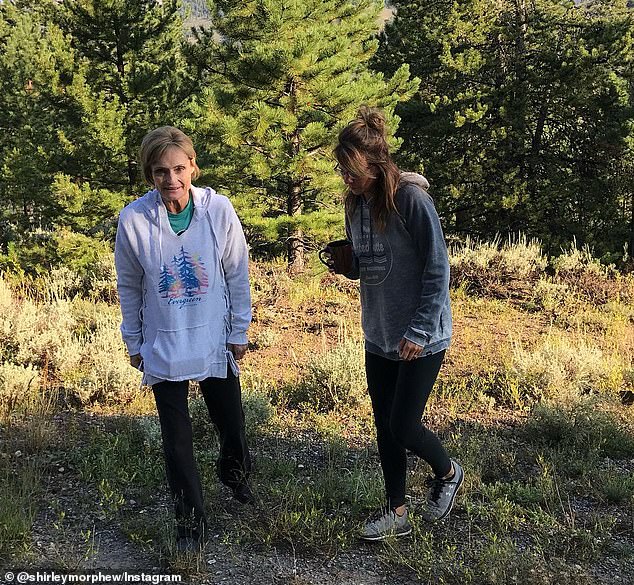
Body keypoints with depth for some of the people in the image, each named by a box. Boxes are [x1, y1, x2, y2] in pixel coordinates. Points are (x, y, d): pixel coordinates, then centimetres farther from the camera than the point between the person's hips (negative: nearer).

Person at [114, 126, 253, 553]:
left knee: (231, 422, 14)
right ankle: (191, 521, 25)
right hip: (162, 346, 0)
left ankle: (234, 472, 49)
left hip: (215, 341, 1)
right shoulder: (134, 219, -13)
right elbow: (129, 287, 1)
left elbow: (238, 275, -2)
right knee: (177, 440, 6)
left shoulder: (218, 209, -14)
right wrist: (134, 342, 7)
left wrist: (239, 331, 2)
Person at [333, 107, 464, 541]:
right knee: (385, 426, 12)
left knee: (403, 427, -3)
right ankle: (397, 513, 27)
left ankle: (448, 472, 28)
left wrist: (419, 331, -18)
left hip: (420, 339, -7)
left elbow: (437, 269, -17)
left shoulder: (411, 197, -19)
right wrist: (346, 263, -8)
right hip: (379, 337, 7)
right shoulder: (357, 203, 3)